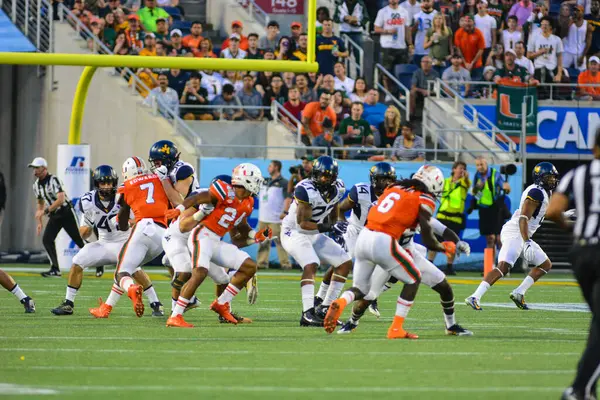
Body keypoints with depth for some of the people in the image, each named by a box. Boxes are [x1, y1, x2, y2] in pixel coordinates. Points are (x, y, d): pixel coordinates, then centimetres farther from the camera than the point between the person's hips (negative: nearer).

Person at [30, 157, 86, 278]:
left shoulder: (54, 180, -21)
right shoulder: (37, 185, 4)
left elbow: (61, 199, -32)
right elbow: (40, 203, 18)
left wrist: (45, 211, -33)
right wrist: (39, 222, 13)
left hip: (66, 213, -7)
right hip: (54, 216, 7)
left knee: (79, 240, -3)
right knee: (46, 240, -10)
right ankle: (55, 269, -8)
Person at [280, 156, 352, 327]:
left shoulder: (337, 189, -3)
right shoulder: (306, 190, -27)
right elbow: (303, 223, -26)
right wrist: (329, 228, -30)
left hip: (314, 235, 8)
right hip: (294, 233, -8)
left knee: (345, 263, 7)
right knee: (311, 265, -31)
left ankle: (324, 309, 14)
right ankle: (307, 314, -36)